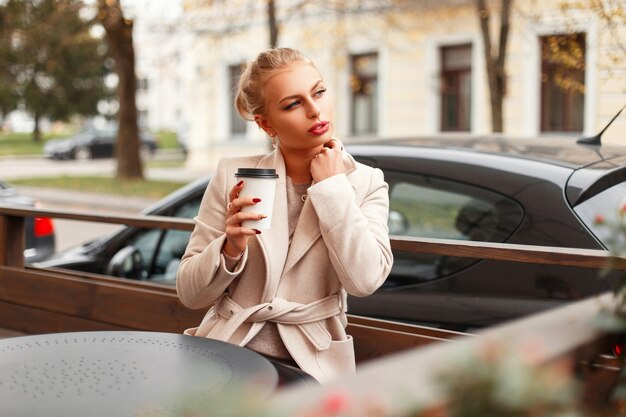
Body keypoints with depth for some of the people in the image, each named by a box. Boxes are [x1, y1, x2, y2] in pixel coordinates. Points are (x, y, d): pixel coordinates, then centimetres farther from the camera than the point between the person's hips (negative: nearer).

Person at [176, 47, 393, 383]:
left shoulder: (365, 182, 1)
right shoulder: (233, 175, -1)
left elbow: (364, 280, -15)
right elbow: (190, 293, 1)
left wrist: (331, 185, -10)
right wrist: (231, 247, -18)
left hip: (310, 364, -1)